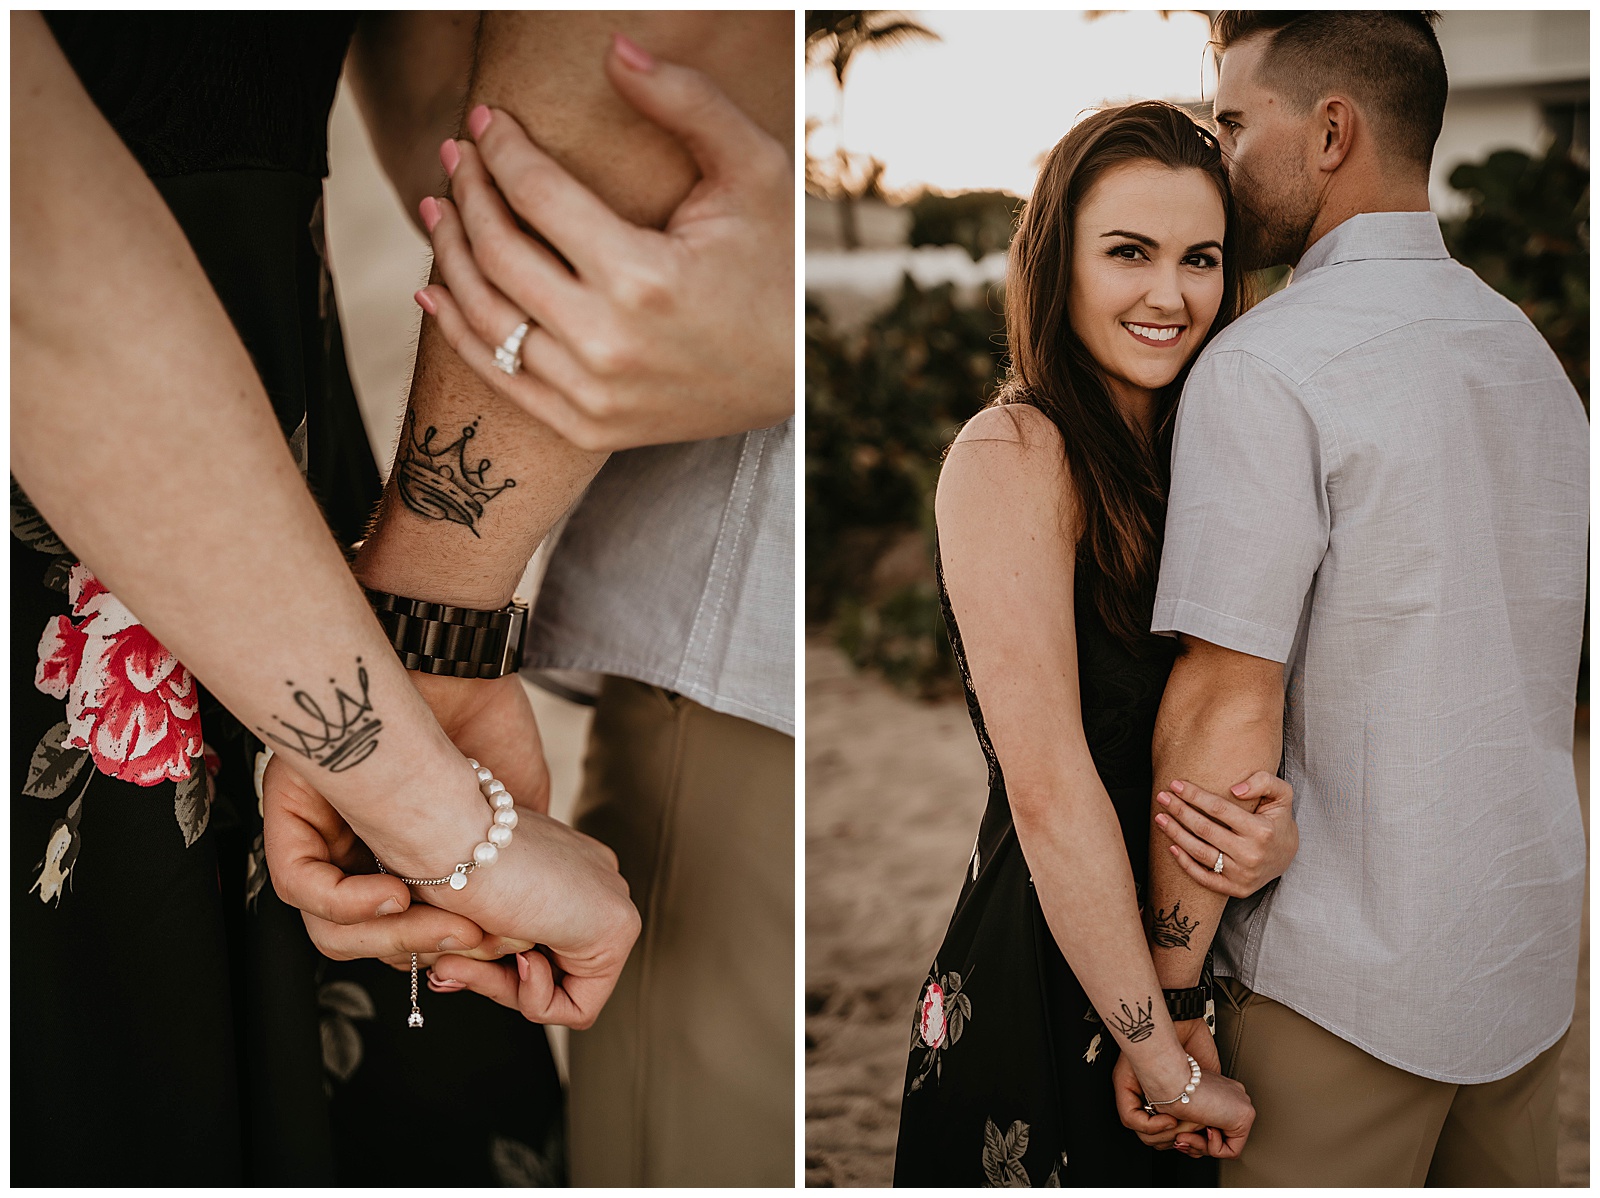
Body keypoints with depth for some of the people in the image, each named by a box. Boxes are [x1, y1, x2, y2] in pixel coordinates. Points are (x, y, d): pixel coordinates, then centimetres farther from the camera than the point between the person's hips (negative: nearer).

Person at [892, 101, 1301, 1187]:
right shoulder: (1011, 456, -19)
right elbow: (1050, 789, -24)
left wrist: (1283, 794, -20)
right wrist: (1167, 1060, -21)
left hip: (1182, 955, 7)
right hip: (1051, 973, -7)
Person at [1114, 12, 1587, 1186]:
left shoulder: (1266, 365, -17)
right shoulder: (1532, 352, 9)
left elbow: (1227, 705, -21)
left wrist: (1163, 998, -15)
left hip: (1348, 976, -7)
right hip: (1533, 953, 7)